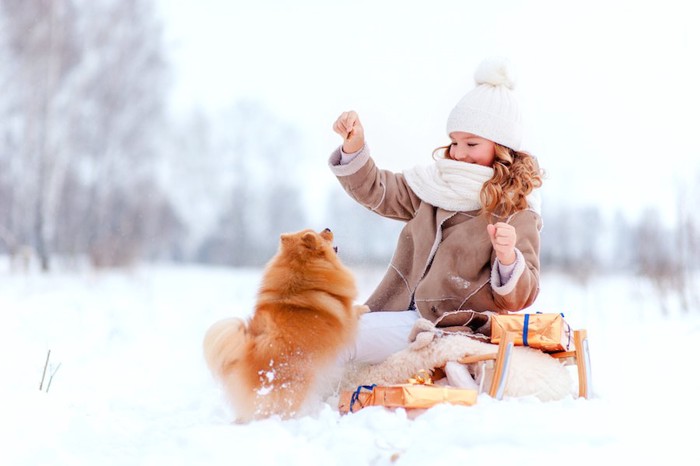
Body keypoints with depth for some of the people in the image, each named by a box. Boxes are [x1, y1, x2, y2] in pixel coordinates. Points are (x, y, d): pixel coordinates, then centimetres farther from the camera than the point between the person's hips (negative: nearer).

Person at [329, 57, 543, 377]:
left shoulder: (516, 212, -8)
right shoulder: (437, 185, 12)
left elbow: (520, 298, -12)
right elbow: (378, 191, 16)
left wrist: (507, 258, -34)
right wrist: (354, 147, -2)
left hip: (451, 329, -7)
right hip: (402, 311, 7)